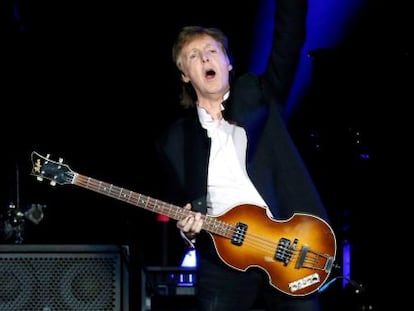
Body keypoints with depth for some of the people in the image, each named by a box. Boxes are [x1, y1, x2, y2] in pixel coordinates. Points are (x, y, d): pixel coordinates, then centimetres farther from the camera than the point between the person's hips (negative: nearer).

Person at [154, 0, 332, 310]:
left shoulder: (257, 96, 9)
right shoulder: (175, 139, 12)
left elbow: (289, 41, -4)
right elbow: (176, 205, 17)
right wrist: (186, 228, -5)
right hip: (222, 262, 1)